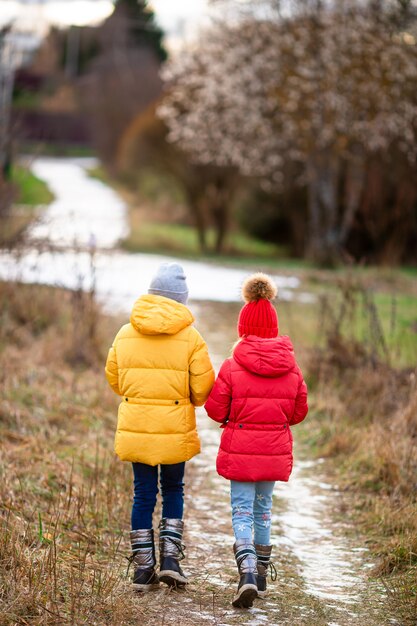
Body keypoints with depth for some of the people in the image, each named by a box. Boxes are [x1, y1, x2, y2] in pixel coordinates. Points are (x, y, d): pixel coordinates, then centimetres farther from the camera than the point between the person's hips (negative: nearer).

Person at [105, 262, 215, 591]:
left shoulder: (126, 334, 0)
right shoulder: (190, 337, -9)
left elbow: (114, 379, 9)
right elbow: (203, 388, -8)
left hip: (135, 428, 2)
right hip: (174, 429, -2)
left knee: (143, 494, 10)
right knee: (173, 491, 16)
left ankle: (143, 569, 11)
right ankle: (170, 558, 4)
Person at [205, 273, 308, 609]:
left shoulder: (233, 366, -13)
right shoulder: (291, 367, -2)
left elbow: (216, 410, -9)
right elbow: (299, 411, 4)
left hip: (240, 449, -4)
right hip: (275, 450, 4)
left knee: (242, 511, 0)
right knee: (264, 509, 18)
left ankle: (247, 573, -19)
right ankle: (261, 576, 27)